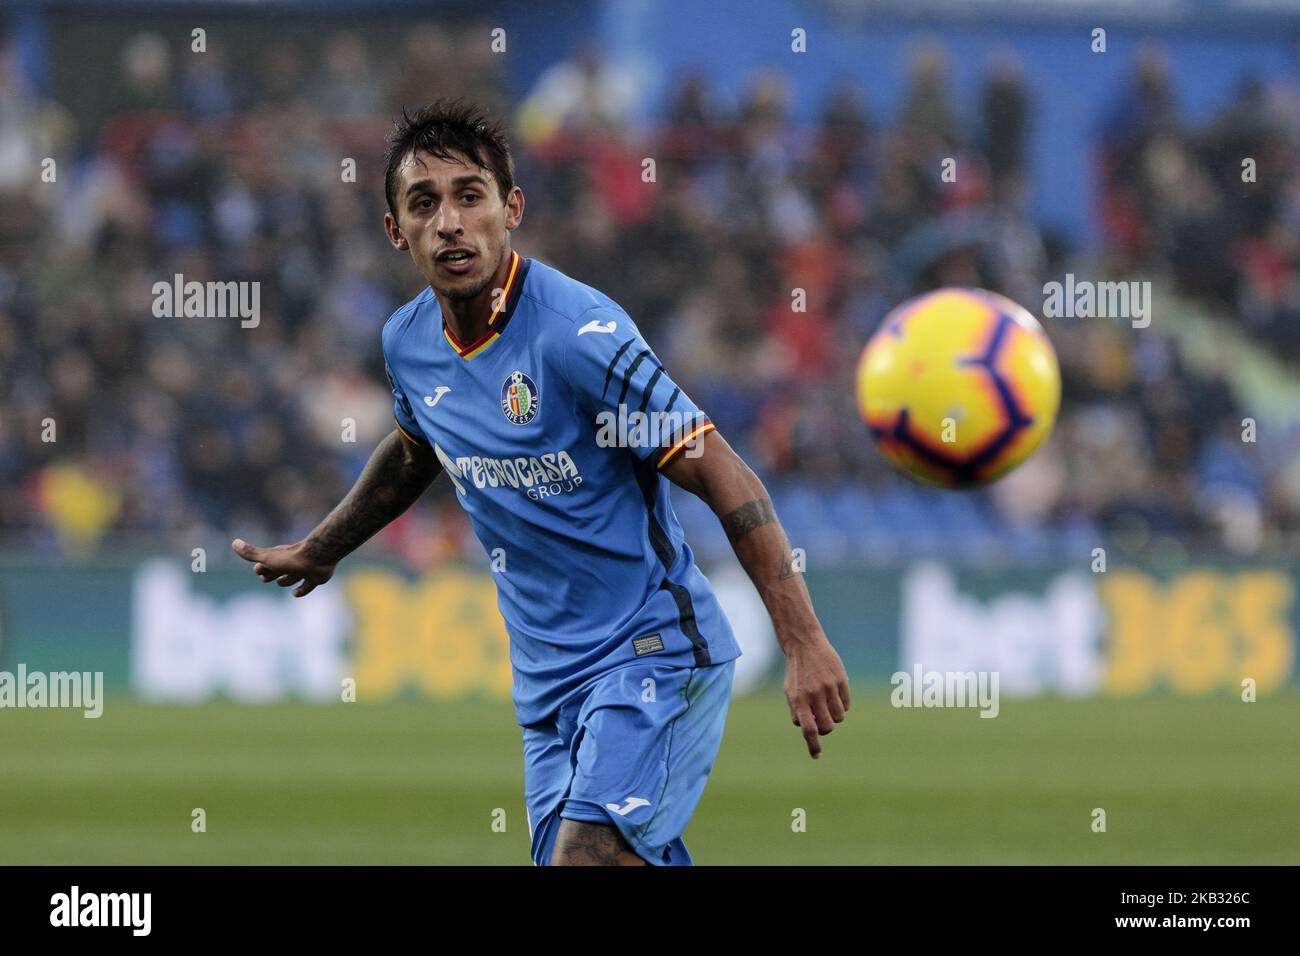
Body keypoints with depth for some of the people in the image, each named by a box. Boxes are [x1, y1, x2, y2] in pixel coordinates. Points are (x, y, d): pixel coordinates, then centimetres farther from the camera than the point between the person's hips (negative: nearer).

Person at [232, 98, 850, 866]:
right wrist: (317, 552, 42)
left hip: (652, 656, -7)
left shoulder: (579, 331, -19)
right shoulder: (409, 343, 3)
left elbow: (725, 477, -18)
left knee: (588, 856, -24)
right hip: (547, 679, 7)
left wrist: (804, 642, -24)